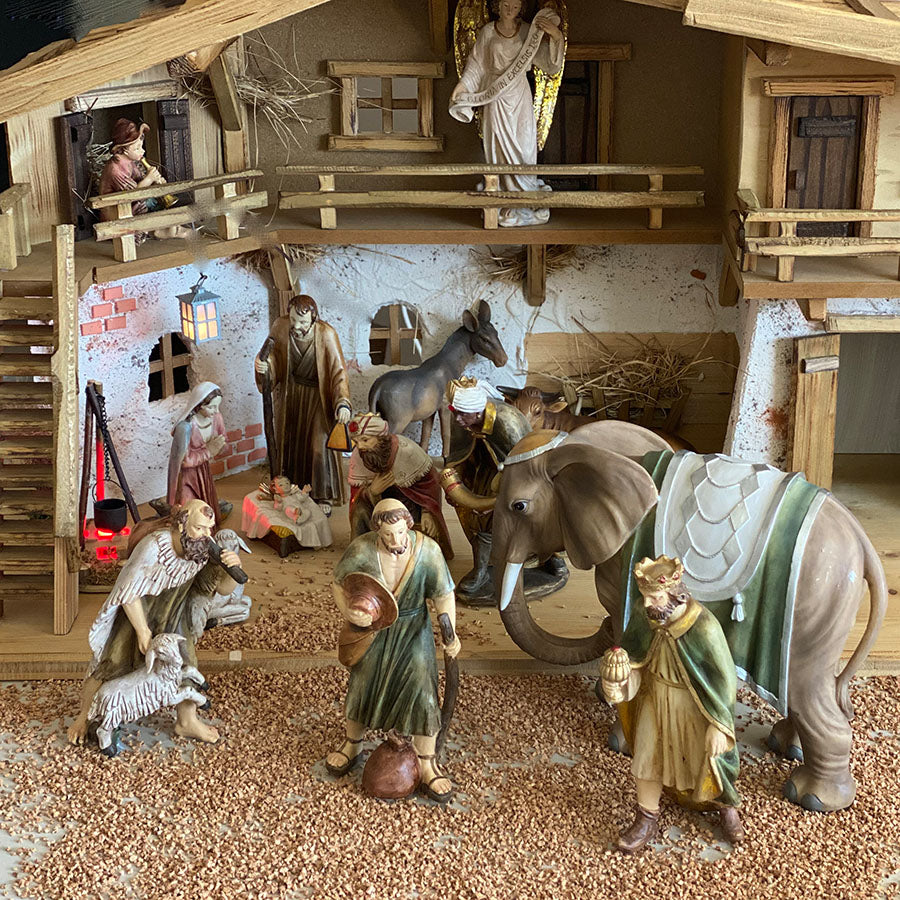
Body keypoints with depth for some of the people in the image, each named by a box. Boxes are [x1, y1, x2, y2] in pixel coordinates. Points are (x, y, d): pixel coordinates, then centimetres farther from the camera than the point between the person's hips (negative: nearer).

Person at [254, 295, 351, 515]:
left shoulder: (326, 334, -27)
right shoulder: (280, 326, -17)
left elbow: (338, 371, -25)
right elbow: (273, 356, -3)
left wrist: (342, 404, -38)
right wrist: (263, 365, -28)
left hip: (316, 396, -4)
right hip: (290, 393, 4)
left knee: (318, 445, -3)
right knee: (288, 440, 15)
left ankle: (324, 497, 15)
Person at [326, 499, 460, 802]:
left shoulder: (427, 550, -25)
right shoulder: (361, 549, -25)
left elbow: (444, 596, -15)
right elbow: (339, 585, -9)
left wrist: (450, 632, -26)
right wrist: (349, 613, -27)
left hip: (413, 630, -1)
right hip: (372, 627, 1)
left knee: (422, 691, -2)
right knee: (362, 686, 16)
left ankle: (426, 765, 17)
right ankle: (352, 746, 44)